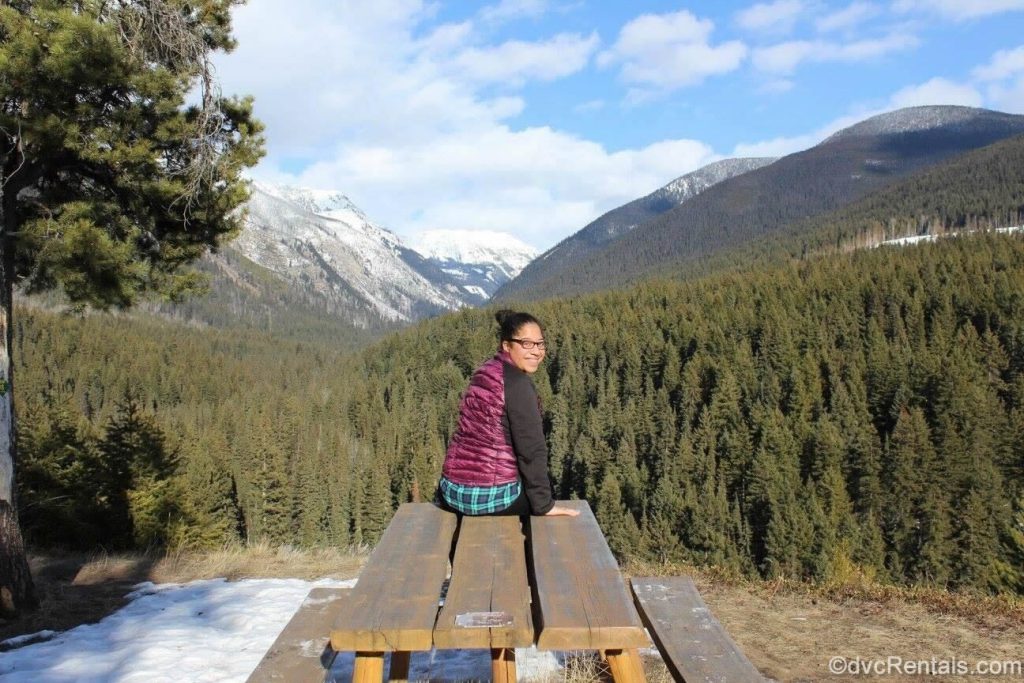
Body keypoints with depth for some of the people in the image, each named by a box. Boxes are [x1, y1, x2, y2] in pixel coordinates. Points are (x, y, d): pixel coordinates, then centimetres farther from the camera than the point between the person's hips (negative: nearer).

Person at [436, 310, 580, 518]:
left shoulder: (484, 372, 8)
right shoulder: (517, 382, -16)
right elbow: (532, 449, -17)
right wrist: (544, 505, -9)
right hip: (492, 497, -7)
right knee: (541, 485, 22)